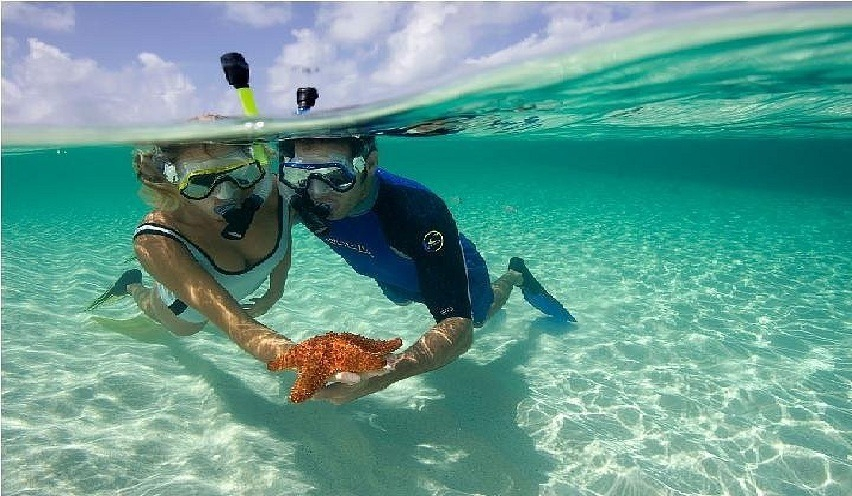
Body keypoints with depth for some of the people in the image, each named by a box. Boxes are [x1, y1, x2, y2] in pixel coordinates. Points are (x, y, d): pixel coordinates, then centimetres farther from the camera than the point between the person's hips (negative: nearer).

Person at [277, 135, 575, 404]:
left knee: (478, 315, 29)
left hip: (452, 268, -4)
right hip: (392, 277, 5)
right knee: (401, 300, 40)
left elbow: (459, 329, -54)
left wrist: (382, 375, -68)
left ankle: (515, 275, 55)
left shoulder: (419, 212, -48)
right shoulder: (302, 200, -33)